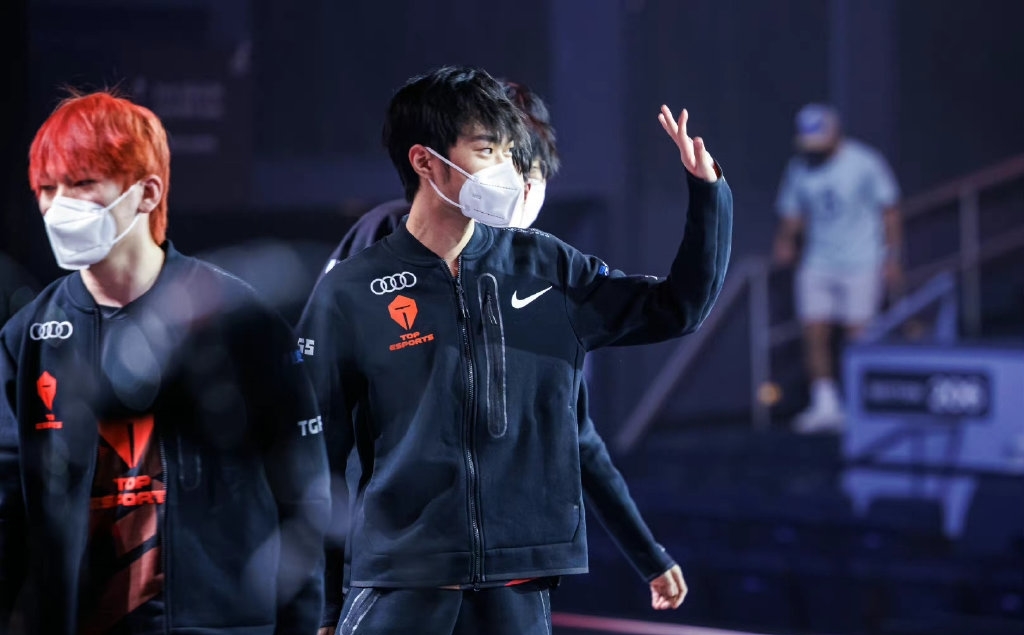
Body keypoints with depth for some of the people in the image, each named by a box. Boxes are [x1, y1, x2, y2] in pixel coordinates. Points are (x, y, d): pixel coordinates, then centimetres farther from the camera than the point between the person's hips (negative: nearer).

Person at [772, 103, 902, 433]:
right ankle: (826, 406, 0)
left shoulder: (865, 163, -8)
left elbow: (889, 211, -4)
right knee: (814, 334, -5)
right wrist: (785, 240, -7)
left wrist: (892, 258, -7)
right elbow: (791, 214, 14)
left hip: (861, 265, -4)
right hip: (817, 266, 4)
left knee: (858, 337, -5)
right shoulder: (799, 168, 6)